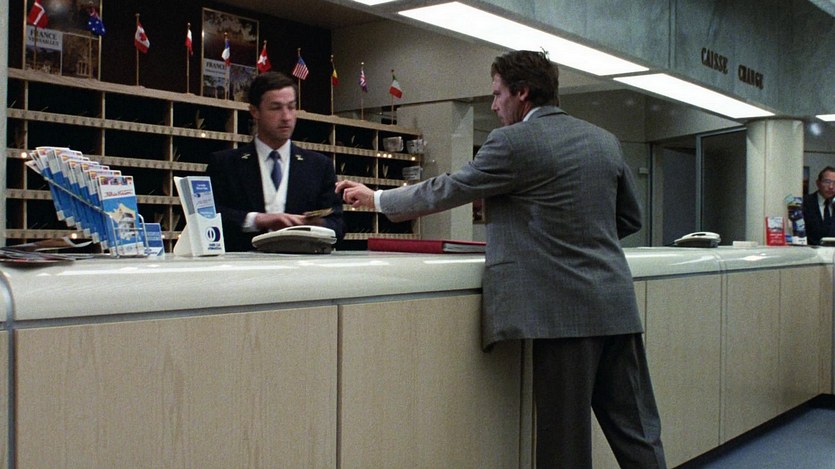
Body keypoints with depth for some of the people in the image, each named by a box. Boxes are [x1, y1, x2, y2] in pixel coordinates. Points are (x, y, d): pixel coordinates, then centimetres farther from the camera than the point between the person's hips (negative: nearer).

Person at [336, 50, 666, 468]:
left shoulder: (513, 142, -7)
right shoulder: (605, 141, 12)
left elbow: (448, 190, 0)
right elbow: (630, 219, 20)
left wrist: (375, 198, 13)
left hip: (563, 309, -6)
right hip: (617, 307, 7)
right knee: (636, 432, 12)